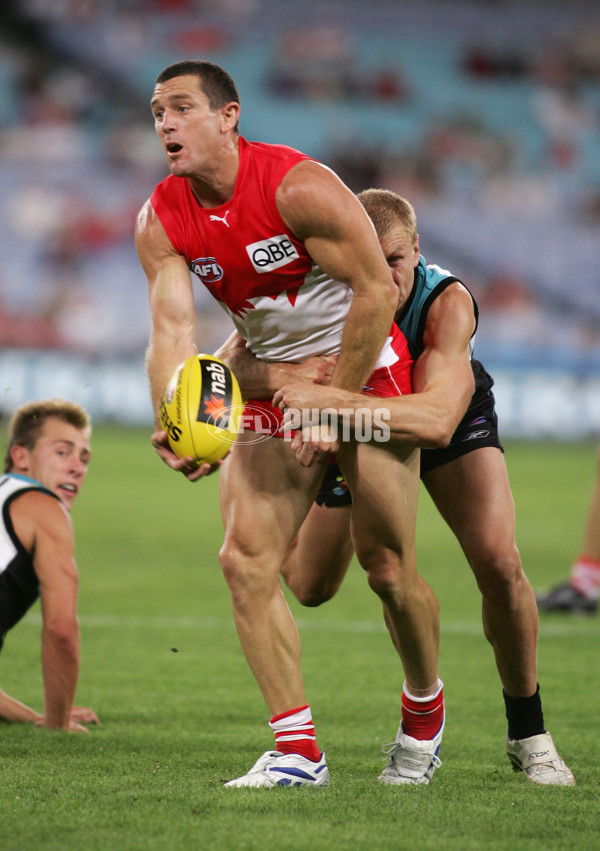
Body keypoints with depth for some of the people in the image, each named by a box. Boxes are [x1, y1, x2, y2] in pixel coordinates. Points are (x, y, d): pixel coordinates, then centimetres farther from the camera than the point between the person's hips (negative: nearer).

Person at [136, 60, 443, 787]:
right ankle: (296, 750, -8)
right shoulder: (161, 221, -6)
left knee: (386, 567, -3)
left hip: (364, 370, -5)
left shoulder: (298, 185, -22)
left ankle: (426, 706, 26)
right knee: (245, 557, -12)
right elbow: (172, 327, -14)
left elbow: (377, 291, -20)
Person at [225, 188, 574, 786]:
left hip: (456, 423, -2)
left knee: (498, 562, -22)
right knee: (311, 588, 6)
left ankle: (527, 734, -1)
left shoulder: (447, 302, -41)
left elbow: (437, 420, -55)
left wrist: (330, 400, -66)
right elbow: (235, 357, -38)